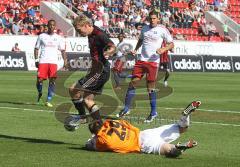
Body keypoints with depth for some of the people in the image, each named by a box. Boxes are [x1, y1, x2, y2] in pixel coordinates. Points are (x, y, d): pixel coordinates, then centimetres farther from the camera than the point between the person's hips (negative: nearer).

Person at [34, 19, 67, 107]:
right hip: (43, 61, -1)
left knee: (52, 81, -9)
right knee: (39, 80, -8)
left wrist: (65, 60, -3)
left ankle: (48, 101, -3)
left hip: (53, 62, 1)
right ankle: (40, 93, 24)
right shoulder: (42, 36, 10)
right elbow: (36, 48, 11)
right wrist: (36, 60, 0)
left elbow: (62, 50, 10)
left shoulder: (58, 38, 12)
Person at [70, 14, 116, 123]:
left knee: (73, 90, -12)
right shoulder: (91, 35, 12)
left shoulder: (99, 35, -17)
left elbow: (112, 47, -30)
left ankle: (82, 117, -4)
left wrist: (108, 53, -47)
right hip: (96, 71, 10)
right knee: (87, 99, 12)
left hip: (101, 71, -10)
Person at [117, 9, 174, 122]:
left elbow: (171, 44, -1)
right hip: (142, 60, 5)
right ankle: (126, 109, 11)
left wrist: (163, 49, -20)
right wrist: (135, 50, 15)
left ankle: (153, 112, 9)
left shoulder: (162, 30, -3)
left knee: (150, 87, -4)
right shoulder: (144, 29, 13)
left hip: (153, 61, -5)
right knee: (133, 82, 1)